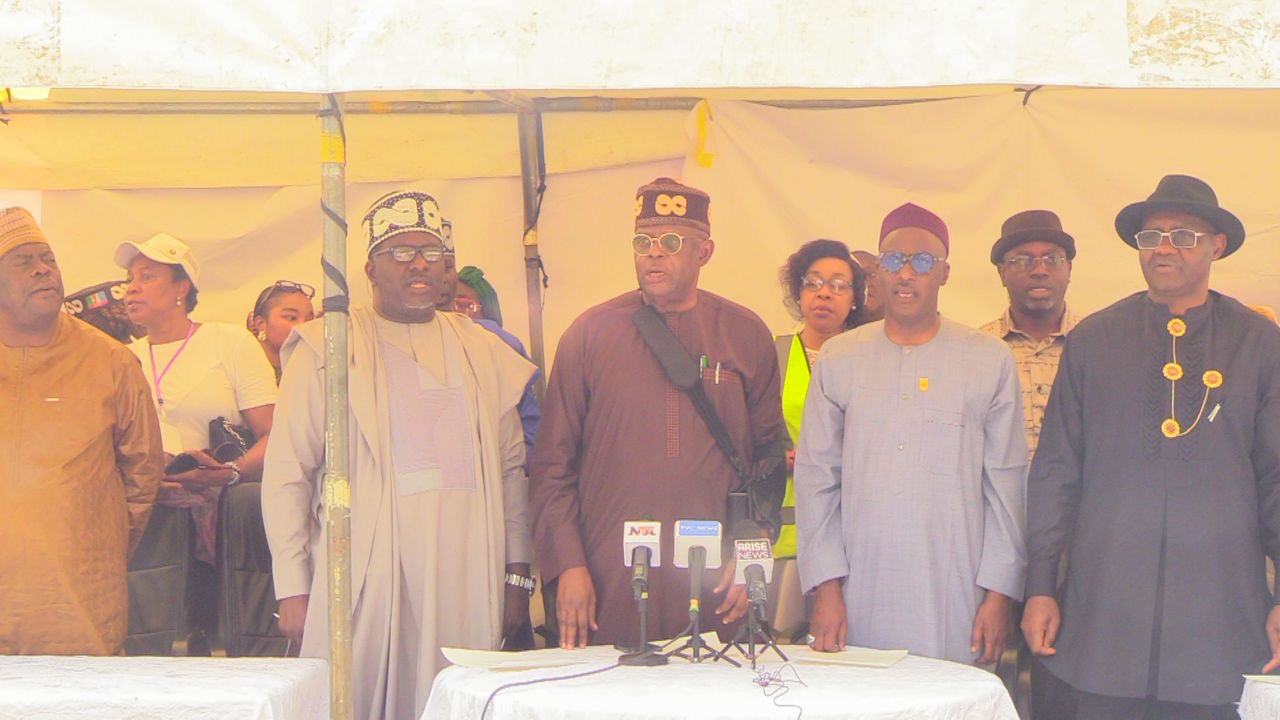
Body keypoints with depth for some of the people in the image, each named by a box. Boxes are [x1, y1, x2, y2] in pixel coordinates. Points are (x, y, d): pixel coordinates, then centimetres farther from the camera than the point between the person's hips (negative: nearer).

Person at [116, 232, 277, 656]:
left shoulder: (230, 342, 8)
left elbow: (274, 436, -1)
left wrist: (229, 472, -19)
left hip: (218, 517, -3)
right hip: (141, 520, 3)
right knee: (145, 653, -10)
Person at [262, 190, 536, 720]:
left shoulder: (484, 352, 16)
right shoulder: (327, 348, 4)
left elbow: (511, 472, 18)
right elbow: (287, 475, 1)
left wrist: (517, 576, 12)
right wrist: (293, 588, -5)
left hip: (467, 586, 3)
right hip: (364, 584, -3)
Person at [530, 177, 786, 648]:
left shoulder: (745, 335, 8)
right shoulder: (590, 334, 5)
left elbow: (770, 457, 10)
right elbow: (552, 464, 4)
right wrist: (567, 565, -5)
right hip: (610, 583, -1)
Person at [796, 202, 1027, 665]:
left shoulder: (990, 360, 6)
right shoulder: (838, 359, 9)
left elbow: (1006, 484, 5)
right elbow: (815, 478, 8)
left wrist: (999, 593, 0)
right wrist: (826, 587, 0)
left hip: (955, 602, -1)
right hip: (860, 602, 1)